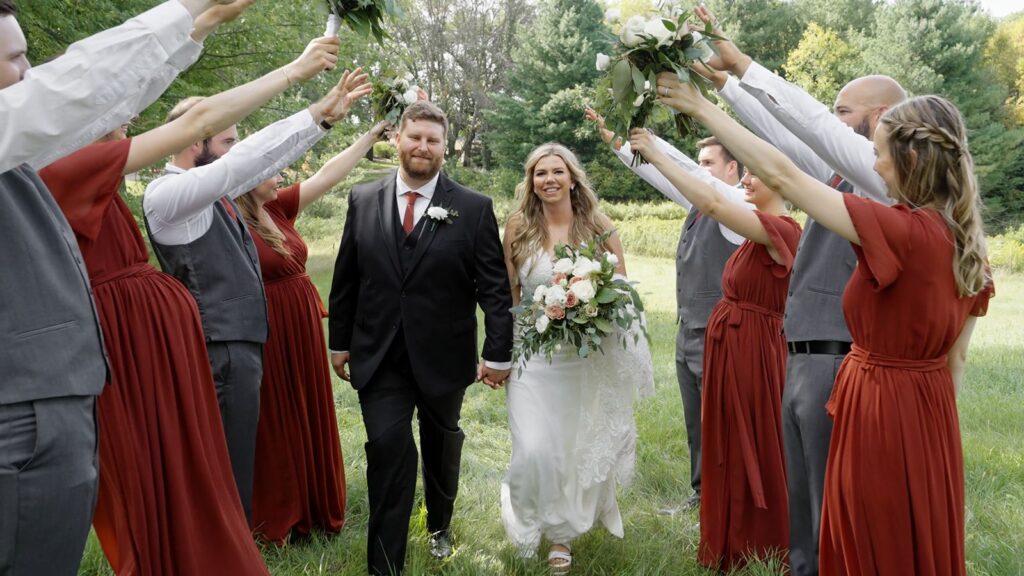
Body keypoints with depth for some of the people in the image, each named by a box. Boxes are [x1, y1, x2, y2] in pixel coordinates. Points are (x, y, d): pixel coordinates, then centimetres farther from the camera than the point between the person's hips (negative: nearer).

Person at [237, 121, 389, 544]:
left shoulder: (279, 208, 5)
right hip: (267, 340, -8)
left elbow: (329, 175, 7)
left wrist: (372, 135, 7)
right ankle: (274, 521, 23)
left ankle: (311, 509, 33)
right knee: (273, 427, 6)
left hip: (302, 334, 8)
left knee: (309, 421, 17)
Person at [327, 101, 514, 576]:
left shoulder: (473, 208, -7)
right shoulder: (363, 199, 0)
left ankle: (440, 526, 45)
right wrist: (339, 342, 8)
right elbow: (346, 279, 6)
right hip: (378, 356, 0)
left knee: (441, 448, 19)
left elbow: (495, 287, -7)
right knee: (388, 448, -7)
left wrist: (498, 353, -8)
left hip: (442, 358, 0)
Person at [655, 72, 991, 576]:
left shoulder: (904, 232, -24)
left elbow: (781, 176, -25)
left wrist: (700, 107, -18)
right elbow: (957, 355, 9)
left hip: (880, 411, -8)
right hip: (929, 412, 8)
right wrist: (937, 421, 19)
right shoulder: (965, 243, 1)